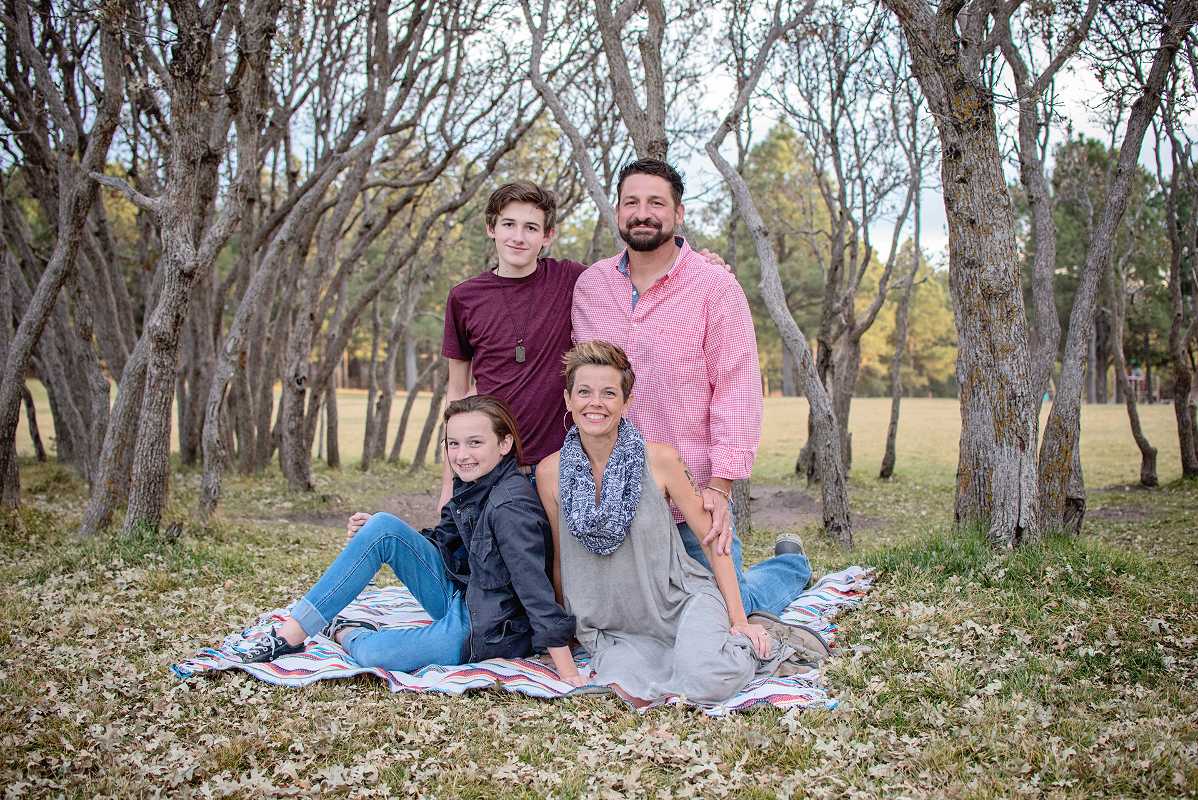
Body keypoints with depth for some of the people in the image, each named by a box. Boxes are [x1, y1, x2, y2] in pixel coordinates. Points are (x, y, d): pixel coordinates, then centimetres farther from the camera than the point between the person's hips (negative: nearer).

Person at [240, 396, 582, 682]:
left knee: (371, 652, -26)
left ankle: (346, 635, 12)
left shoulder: (511, 504, -25)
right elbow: (440, 541, 12)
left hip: (488, 631, -8)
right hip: (462, 596, 9)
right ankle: (293, 632, -4)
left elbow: (535, 585, -28)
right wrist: (371, 534, -3)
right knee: (384, 525, -8)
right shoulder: (471, 485, 3)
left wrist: (569, 675, -29)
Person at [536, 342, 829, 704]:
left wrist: (739, 619, -5)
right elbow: (560, 558, 9)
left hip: (680, 600, -2)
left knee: (707, 680, -31)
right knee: (630, 691, -29)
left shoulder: (660, 459, -10)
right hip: (613, 627, 2)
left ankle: (766, 645, 1)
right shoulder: (550, 472, -4)